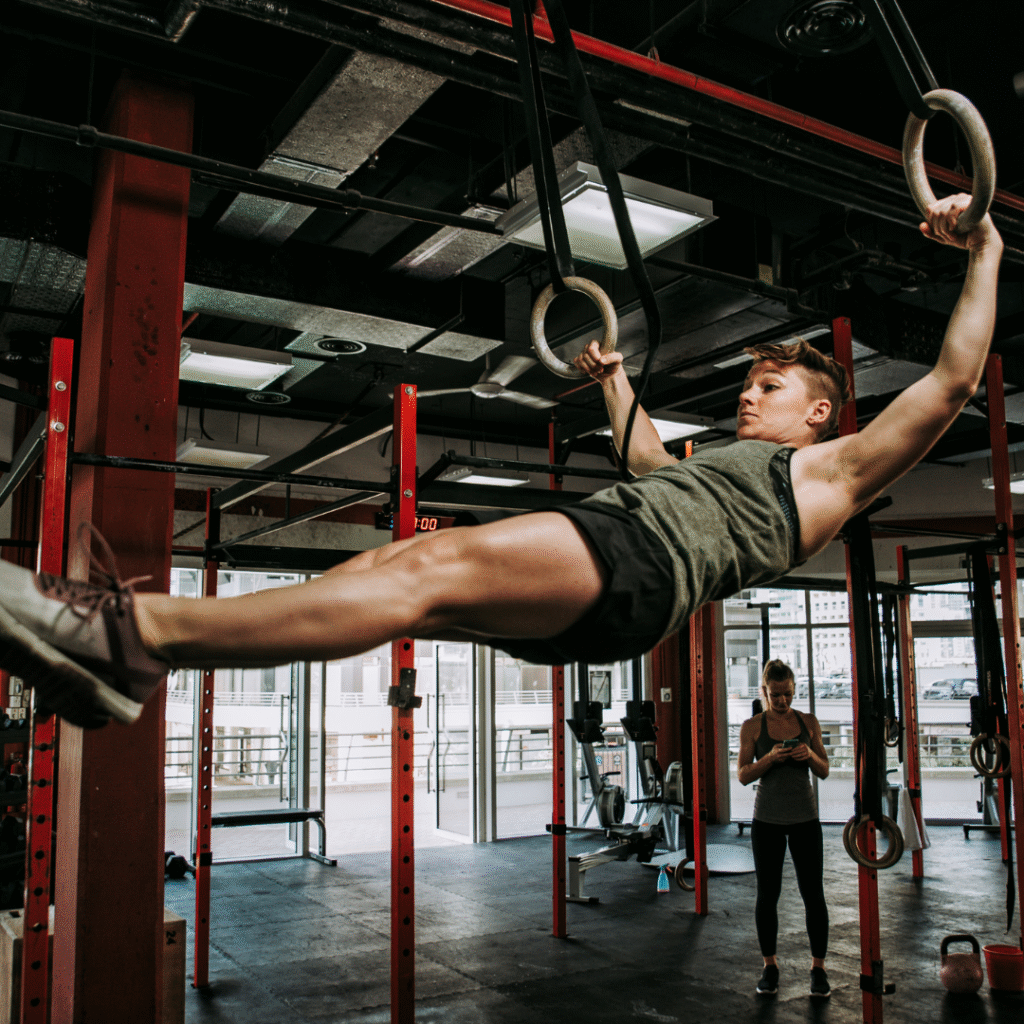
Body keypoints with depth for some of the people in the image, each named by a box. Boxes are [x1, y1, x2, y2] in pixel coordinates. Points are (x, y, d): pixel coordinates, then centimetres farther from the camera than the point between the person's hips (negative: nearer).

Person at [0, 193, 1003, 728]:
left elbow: (947, 385, 13)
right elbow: (648, 463, 55)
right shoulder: (726, 464, 39)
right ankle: (124, 654, -23)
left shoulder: (827, 472, 18)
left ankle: (139, 632, -40)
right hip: (599, 532, 8)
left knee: (432, 571, -30)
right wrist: (615, 380, 64)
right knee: (392, 563, -13)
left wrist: (982, 258, 16)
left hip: (636, 567, -8)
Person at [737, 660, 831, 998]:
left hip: (804, 816, 1)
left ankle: (818, 966, 17)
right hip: (767, 818, -1)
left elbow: (824, 771, 6)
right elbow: (742, 774, -5)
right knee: (767, 895, 7)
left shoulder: (808, 722, 4)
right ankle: (770, 965, 21)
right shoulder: (752, 726, -2)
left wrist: (810, 756, -15)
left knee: (813, 893, 3)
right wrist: (770, 758, -22)